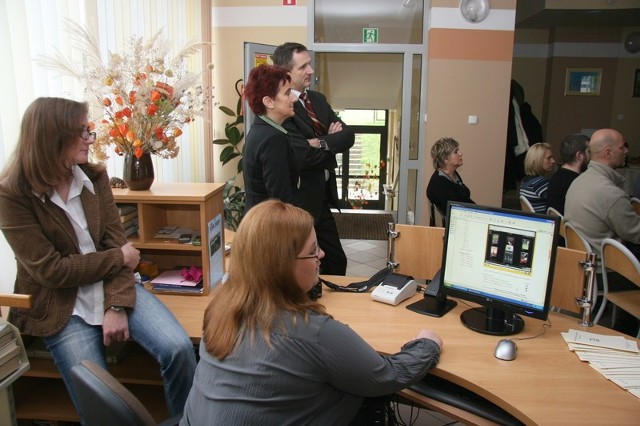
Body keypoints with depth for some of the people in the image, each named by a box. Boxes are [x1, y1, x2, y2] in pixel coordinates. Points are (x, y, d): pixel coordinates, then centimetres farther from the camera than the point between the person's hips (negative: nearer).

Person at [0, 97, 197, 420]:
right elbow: (51, 270, -15)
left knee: (179, 349, -17)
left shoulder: (94, 176, 1)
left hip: (110, 286, 3)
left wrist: (117, 306, -15)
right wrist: (120, 258, -11)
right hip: (60, 304, -3)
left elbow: (115, 240, -4)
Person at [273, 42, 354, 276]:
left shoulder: (317, 99, 9)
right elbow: (304, 156, -25)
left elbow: (348, 135, 3)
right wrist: (333, 145, -8)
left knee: (337, 261, 18)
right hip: (299, 202, -8)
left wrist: (323, 143, -16)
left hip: (322, 198, 8)